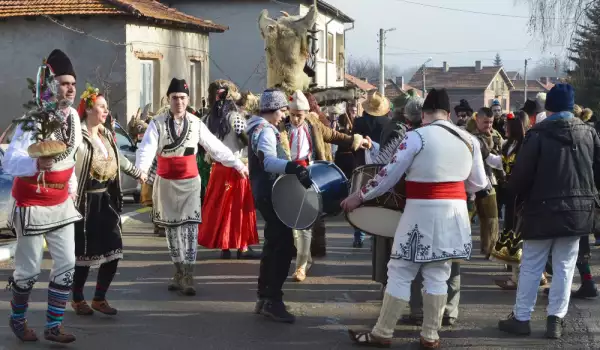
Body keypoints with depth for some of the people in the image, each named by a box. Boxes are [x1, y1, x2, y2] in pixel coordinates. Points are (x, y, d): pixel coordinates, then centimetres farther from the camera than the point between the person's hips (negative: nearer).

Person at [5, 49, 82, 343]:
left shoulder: (72, 115, -1)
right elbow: (9, 161, -33)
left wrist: (72, 185, 19)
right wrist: (36, 163, -51)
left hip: (62, 204, 6)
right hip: (32, 205, -6)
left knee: (66, 265, 5)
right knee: (29, 269, 6)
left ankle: (53, 326, 17)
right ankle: (18, 319, 31)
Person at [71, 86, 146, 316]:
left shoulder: (107, 135, 12)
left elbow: (120, 160, 28)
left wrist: (138, 174, 38)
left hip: (106, 200, 7)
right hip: (85, 201, -7)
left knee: (113, 251, 4)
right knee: (85, 252, 2)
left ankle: (99, 298, 19)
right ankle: (77, 299, 21)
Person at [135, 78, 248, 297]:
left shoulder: (196, 124, 0)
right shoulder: (157, 124, -7)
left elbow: (215, 146, 4)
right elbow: (147, 149, -19)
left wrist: (237, 164, 2)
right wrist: (140, 170, -38)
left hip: (190, 182, 0)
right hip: (166, 183, 0)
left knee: (189, 228, -8)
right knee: (171, 229, 11)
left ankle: (187, 277, -7)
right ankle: (179, 272, 25)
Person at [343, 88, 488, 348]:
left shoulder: (416, 137, -9)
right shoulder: (469, 140, 5)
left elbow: (389, 175, -7)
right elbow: (479, 183, 12)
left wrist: (359, 196, 3)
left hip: (422, 212, -5)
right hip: (454, 213, 5)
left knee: (400, 273, 4)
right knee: (437, 275, 11)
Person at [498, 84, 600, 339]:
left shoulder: (538, 134, -12)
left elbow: (521, 175, -11)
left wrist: (521, 193, 9)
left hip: (543, 210, -3)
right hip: (578, 210, 3)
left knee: (530, 267, 6)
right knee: (565, 267, 10)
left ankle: (521, 318, 11)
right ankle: (556, 319, 8)